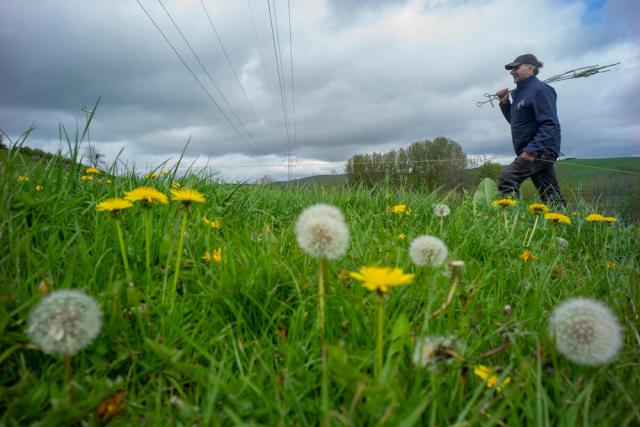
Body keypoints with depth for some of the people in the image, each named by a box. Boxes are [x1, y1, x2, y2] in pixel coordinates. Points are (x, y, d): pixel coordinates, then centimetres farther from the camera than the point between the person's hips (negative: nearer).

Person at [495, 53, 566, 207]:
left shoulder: (540, 89, -11)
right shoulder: (519, 92, 16)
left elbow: (550, 124, -19)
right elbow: (516, 122, 27)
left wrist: (532, 149, -29)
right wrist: (505, 103, 13)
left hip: (541, 151, -9)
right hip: (537, 151, 9)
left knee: (507, 178, -21)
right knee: (551, 196, 9)